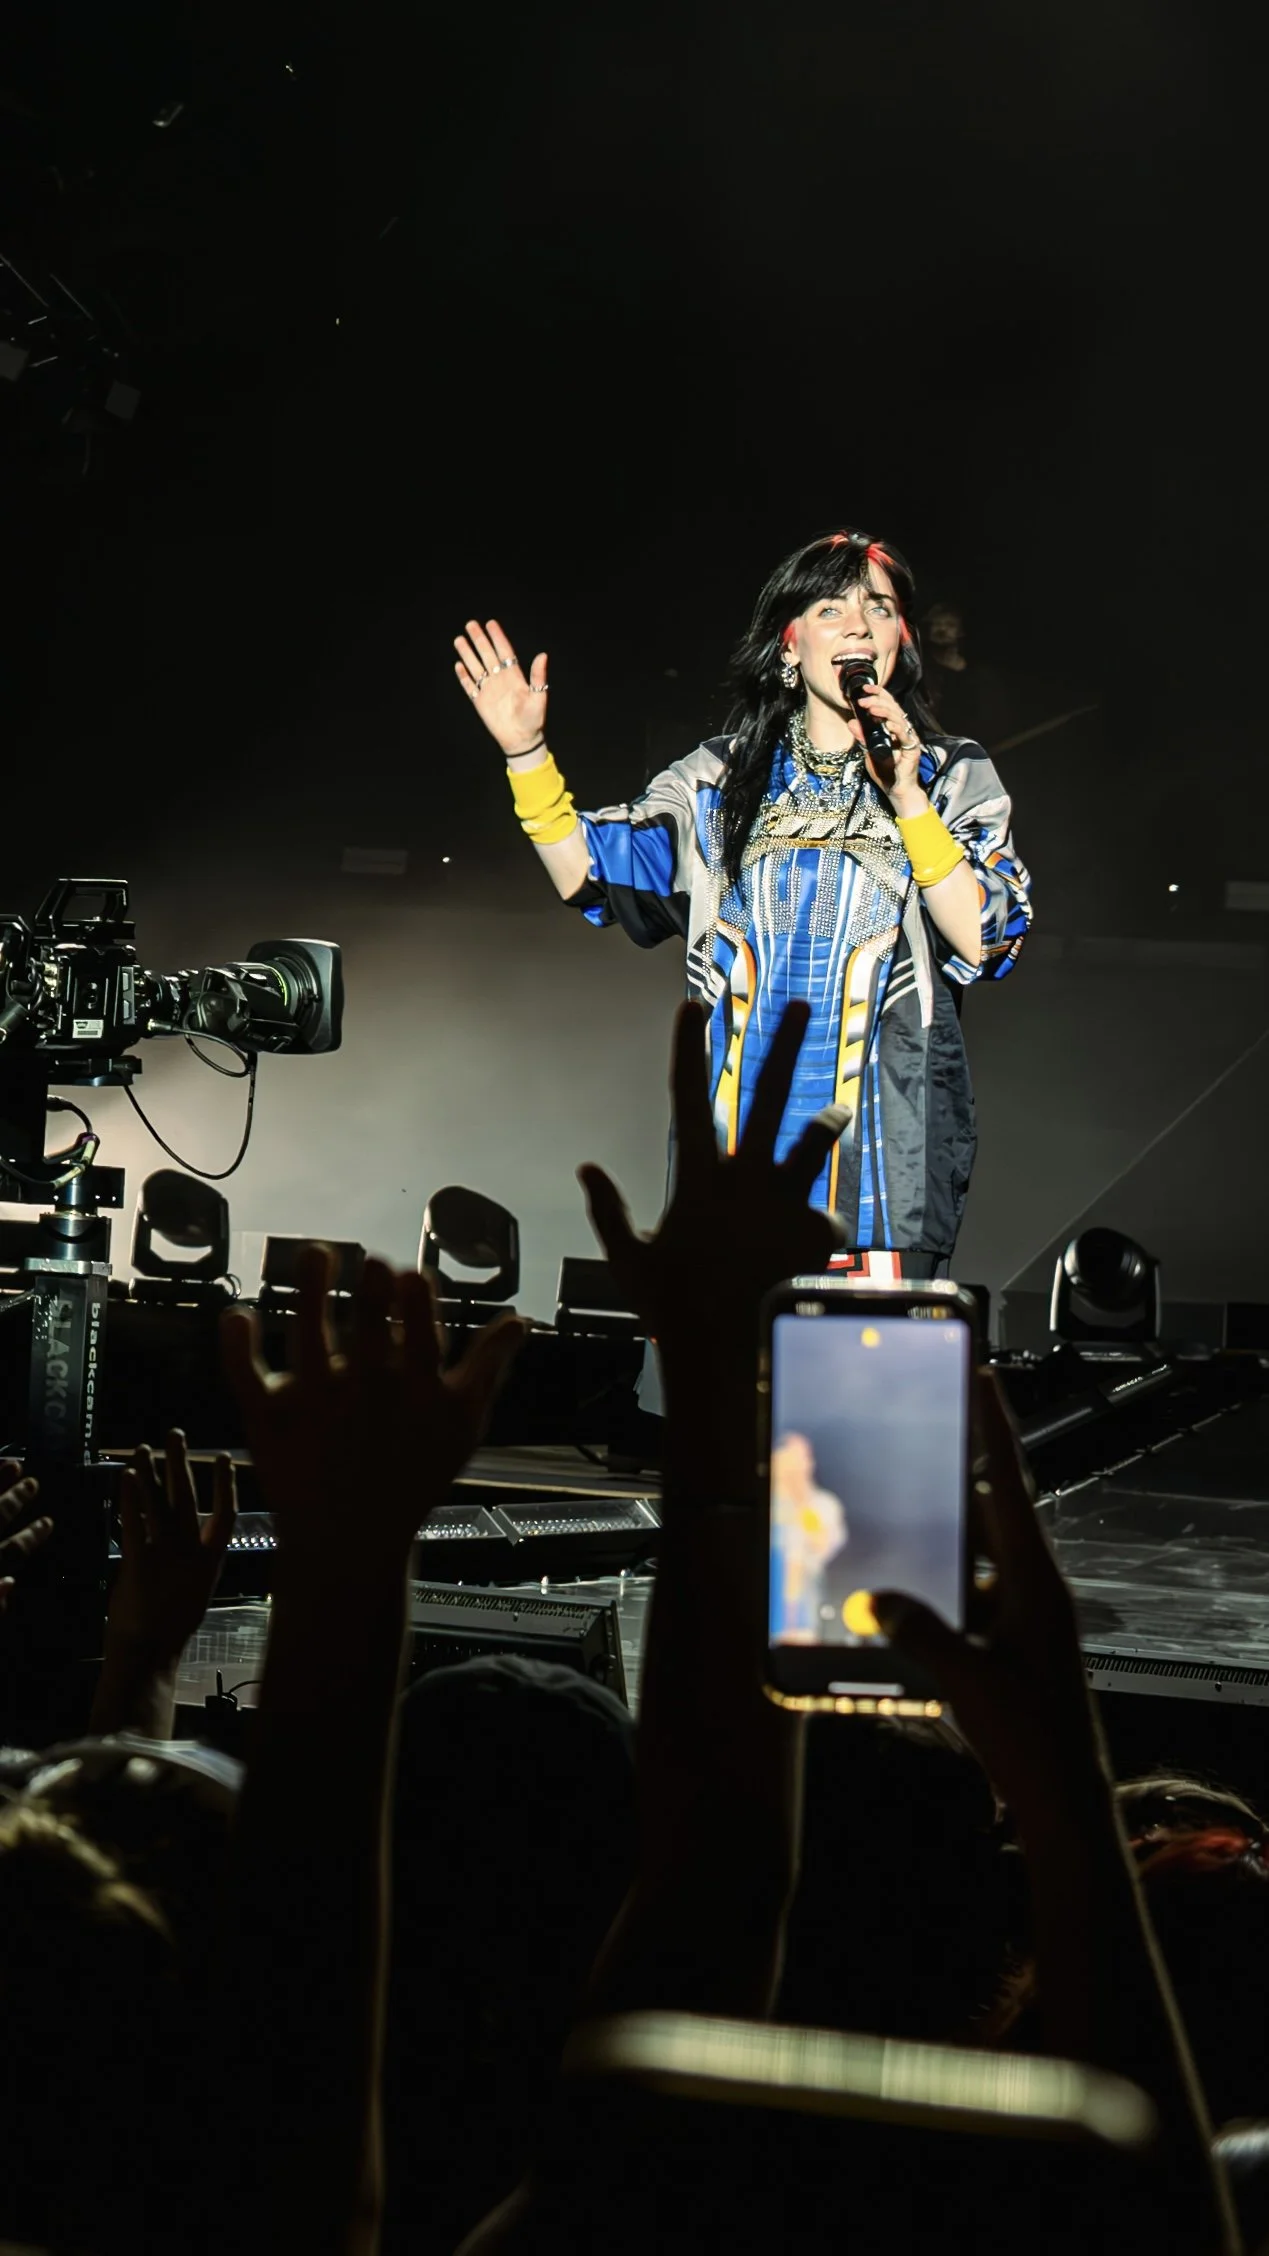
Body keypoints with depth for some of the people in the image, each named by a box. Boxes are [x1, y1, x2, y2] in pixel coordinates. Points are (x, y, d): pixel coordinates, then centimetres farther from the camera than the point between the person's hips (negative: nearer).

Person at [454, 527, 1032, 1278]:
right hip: (740, 1129, 2)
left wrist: (906, 795, -12)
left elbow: (984, 941, -5)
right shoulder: (724, 777, 14)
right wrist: (526, 751, -1)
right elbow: (590, 872, 9)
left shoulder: (953, 777, 8)